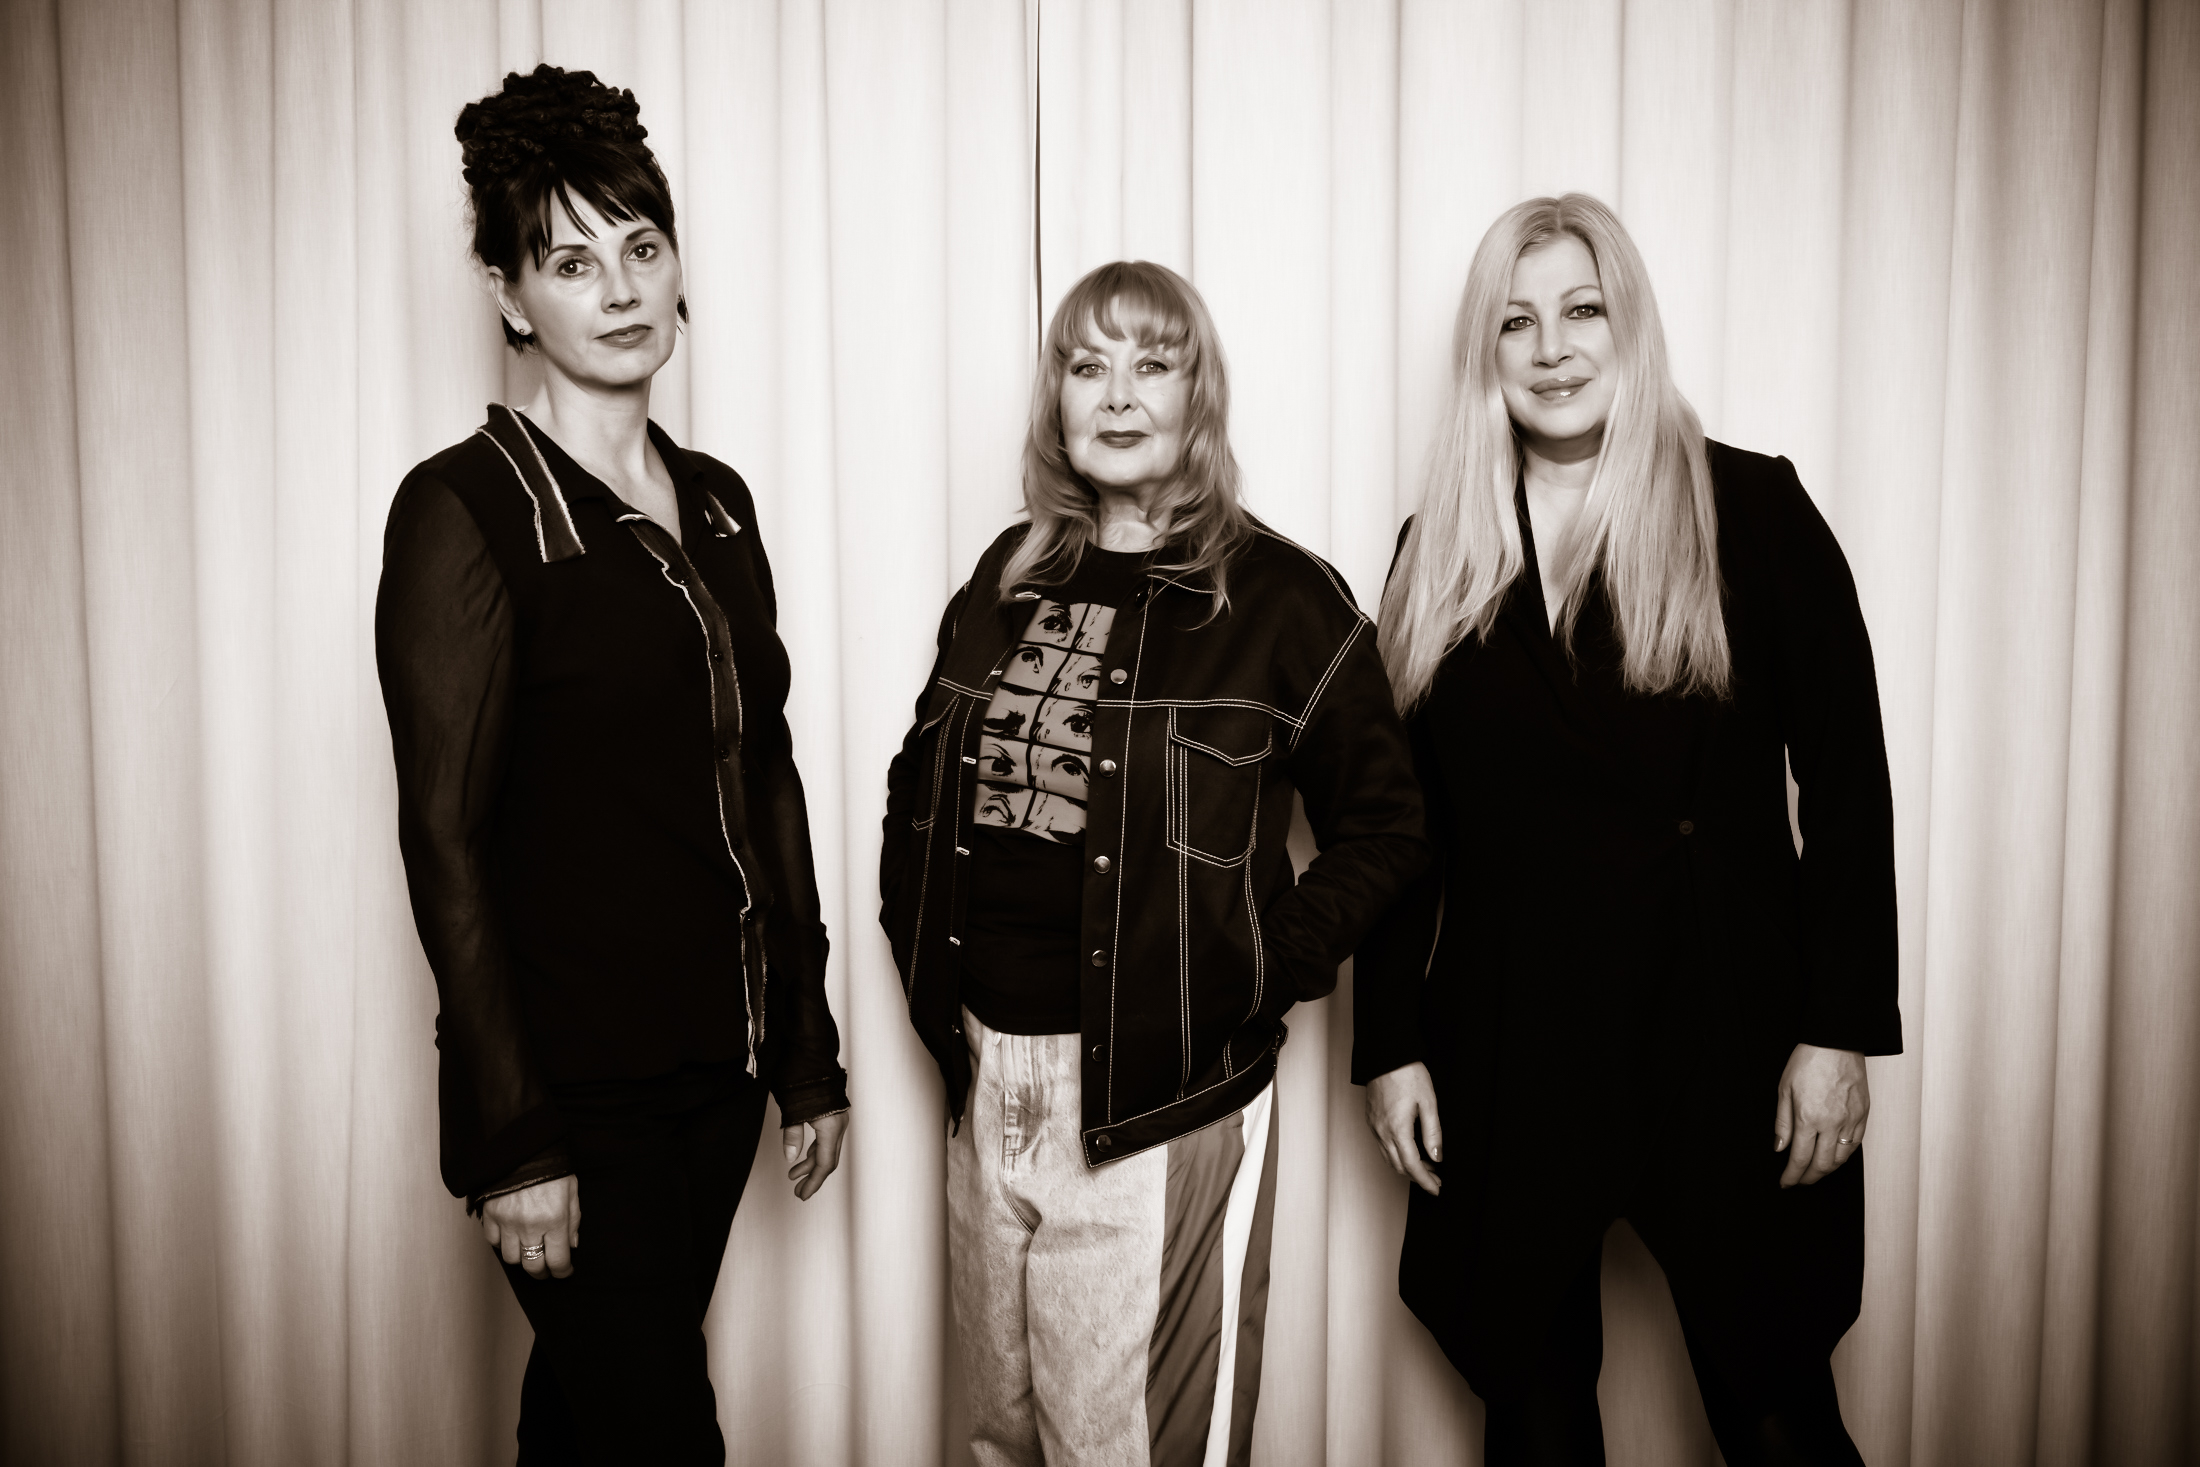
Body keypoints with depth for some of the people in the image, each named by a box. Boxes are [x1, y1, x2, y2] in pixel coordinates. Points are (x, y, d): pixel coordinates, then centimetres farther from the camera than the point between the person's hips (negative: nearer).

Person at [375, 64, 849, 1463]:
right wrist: (510, 1139, -15)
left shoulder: (718, 501, 8)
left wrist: (810, 1048, 11)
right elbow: (447, 840, -13)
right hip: (575, 1085, -6)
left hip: (720, 1059, 6)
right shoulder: (463, 508, -11)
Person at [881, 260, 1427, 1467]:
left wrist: (1262, 978, -13)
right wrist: (927, 969, 5)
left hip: (1161, 1104, -5)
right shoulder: (1009, 578, 8)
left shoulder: (1277, 597, -6)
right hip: (986, 1082, 5)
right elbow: (920, 781, 16)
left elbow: (1386, 826, -4)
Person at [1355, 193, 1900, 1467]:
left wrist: (1841, 1028, -8)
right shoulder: (1439, 555, 6)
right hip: (1506, 1042, 3)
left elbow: (1846, 781, -3)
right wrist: (1390, 1043, 4)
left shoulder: (1753, 511, -1)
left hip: (1725, 1029, -2)